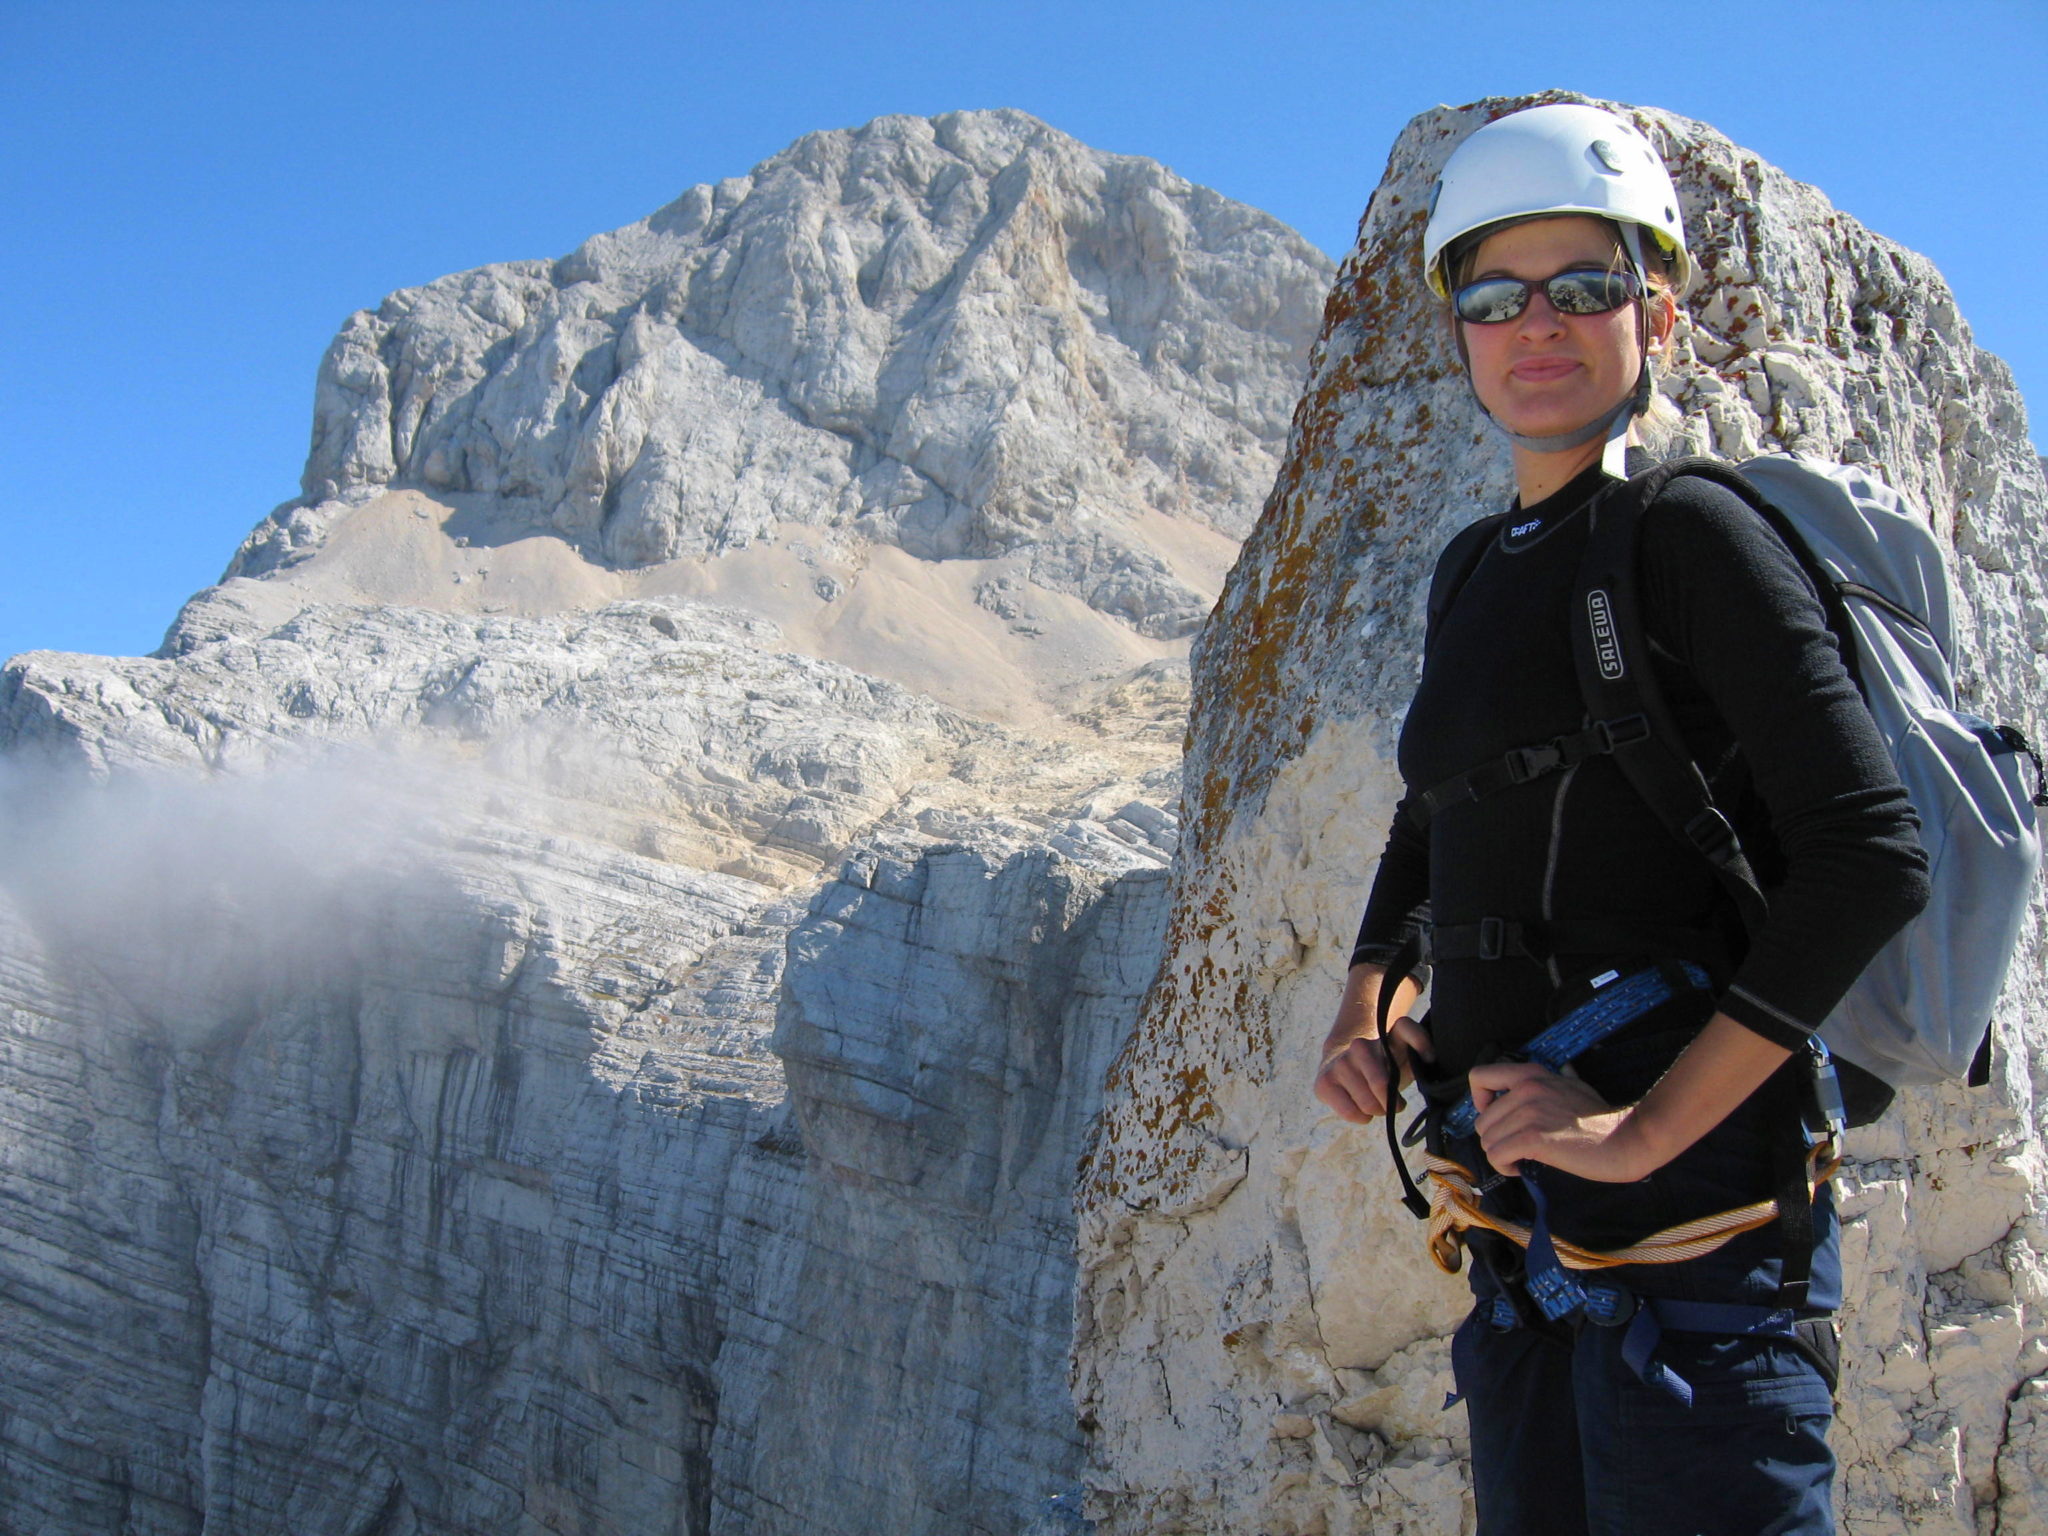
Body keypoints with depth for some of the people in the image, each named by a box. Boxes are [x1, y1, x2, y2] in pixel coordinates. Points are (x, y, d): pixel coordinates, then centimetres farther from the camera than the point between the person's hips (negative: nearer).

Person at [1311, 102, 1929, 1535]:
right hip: (1524, 1217, 8)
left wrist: (1648, 1129, -20)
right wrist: (1365, 1013, 10)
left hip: (1687, 1192, -8)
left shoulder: (1693, 533, -8)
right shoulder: (1484, 575, 15)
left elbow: (1873, 857, -18)